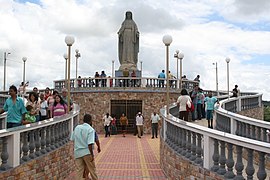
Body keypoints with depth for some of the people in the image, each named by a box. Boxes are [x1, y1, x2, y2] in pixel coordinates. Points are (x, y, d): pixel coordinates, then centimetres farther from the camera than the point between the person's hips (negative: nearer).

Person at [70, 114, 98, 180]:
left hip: (77, 152, 4)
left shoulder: (77, 127, 4)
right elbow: (90, 144, -20)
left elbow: (72, 139, 11)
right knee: (92, 169, 11)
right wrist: (92, 154, -15)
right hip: (87, 152, -4)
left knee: (79, 170, 7)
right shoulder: (90, 129, -12)